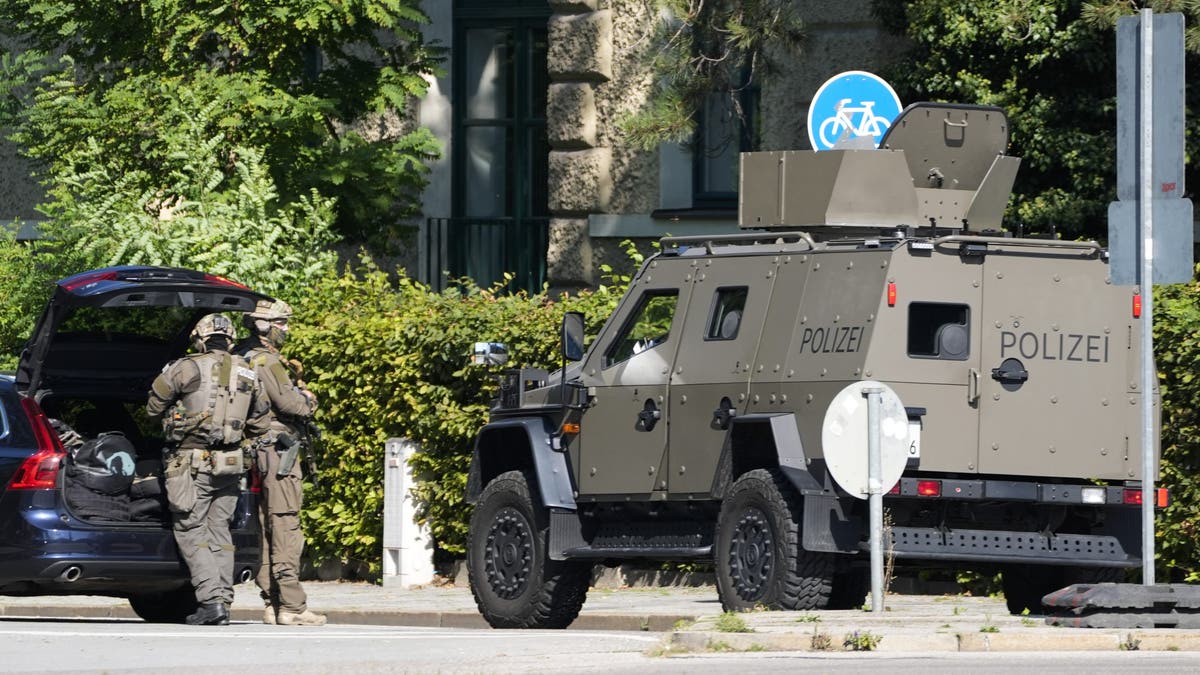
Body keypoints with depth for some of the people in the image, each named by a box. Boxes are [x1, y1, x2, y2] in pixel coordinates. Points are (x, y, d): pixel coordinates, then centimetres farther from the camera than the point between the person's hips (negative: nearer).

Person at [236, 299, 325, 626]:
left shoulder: (244, 358, 17)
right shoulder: (265, 361, -13)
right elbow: (288, 402, -19)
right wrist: (307, 403, 2)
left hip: (259, 452, 10)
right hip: (278, 449, -10)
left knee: (266, 528, 10)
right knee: (285, 528, -11)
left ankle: (271, 604, 11)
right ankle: (291, 606, -14)